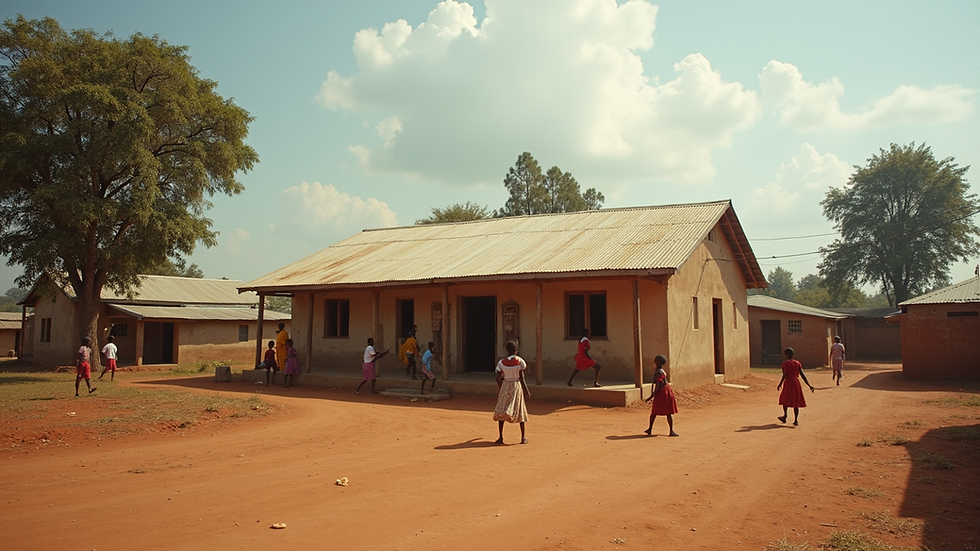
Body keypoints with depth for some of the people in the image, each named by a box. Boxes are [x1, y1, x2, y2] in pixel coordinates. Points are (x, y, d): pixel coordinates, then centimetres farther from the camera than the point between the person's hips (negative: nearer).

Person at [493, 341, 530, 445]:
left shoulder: (501, 363, -3)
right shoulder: (520, 361, -7)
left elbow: (498, 378, -5)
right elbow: (521, 378, -8)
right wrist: (526, 390, -1)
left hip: (506, 386, 0)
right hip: (517, 386, 0)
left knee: (501, 412, 5)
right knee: (520, 411, 10)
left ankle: (501, 438, -3)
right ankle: (523, 438, 16)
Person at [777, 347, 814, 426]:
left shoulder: (785, 363, -8)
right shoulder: (797, 363, 4)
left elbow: (784, 375, -12)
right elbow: (802, 375, -1)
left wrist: (780, 384, -3)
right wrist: (809, 385, 0)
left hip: (788, 382, -3)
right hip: (796, 382, 3)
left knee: (785, 399, 16)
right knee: (796, 401, 7)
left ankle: (785, 416, 20)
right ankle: (796, 420, 6)